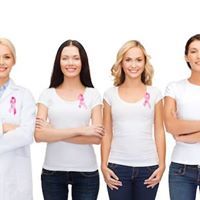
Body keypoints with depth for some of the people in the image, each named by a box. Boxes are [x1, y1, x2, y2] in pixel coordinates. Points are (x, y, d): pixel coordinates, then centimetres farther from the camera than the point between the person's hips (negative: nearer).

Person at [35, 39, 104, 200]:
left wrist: (54, 133, -11)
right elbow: (39, 135, -9)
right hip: (52, 171, 1)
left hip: (86, 172, 0)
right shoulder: (48, 94, 2)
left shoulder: (93, 94, 1)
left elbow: (97, 137, -8)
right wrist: (79, 130, -16)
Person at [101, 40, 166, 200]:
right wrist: (104, 165, 0)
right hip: (117, 166, 0)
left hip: (148, 166, 0)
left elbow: (159, 131, 4)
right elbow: (107, 133, 5)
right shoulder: (110, 94, 4)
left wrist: (162, 165, -1)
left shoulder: (154, 94, 4)